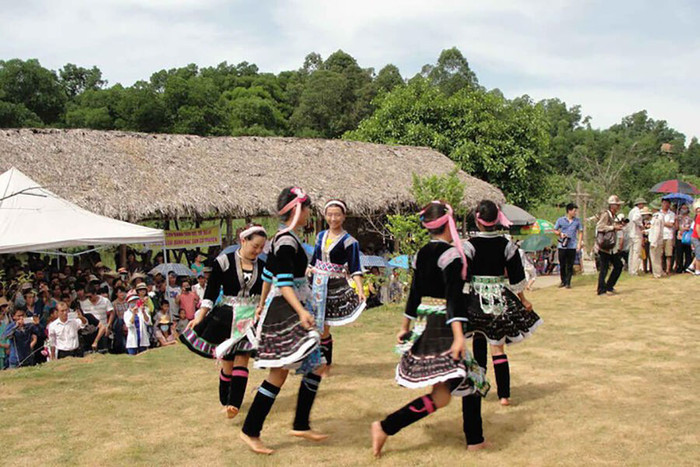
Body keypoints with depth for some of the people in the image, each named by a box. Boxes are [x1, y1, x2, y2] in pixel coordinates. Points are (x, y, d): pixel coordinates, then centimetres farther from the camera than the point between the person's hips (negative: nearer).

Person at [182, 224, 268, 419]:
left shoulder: (262, 267, 5)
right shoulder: (224, 262, -5)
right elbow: (211, 292, -4)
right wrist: (200, 316, -8)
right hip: (225, 318, -2)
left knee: (242, 361, -8)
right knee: (227, 363, 3)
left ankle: (234, 404, -14)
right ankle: (224, 401, 21)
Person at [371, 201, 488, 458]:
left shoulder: (422, 253, 11)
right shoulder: (450, 253, -13)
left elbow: (415, 292, 17)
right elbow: (454, 296, -22)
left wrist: (405, 326, 25)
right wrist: (458, 336, -27)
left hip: (424, 326, 9)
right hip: (443, 327, -9)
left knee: (472, 381, 16)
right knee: (441, 395, -4)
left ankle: (474, 439, 24)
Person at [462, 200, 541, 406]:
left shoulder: (470, 245, -10)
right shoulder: (506, 245, -2)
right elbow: (517, 276, 4)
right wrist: (523, 299, 16)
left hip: (476, 300, -2)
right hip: (501, 300, 2)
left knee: (478, 341, 17)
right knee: (498, 347, 5)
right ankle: (504, 395, 3)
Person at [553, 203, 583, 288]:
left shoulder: (577, 221, 5)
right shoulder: (560, 220, 1)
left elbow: (580, 232, 11)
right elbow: (555, 230, 10)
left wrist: (579, 243, 1)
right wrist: (560, 234, -11)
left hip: (572, 246, 0)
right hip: (562, 246, 0)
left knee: (570, 266, 0)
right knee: (562, 265, 6)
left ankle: (568, 282, 7)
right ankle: (563, 281, 19)